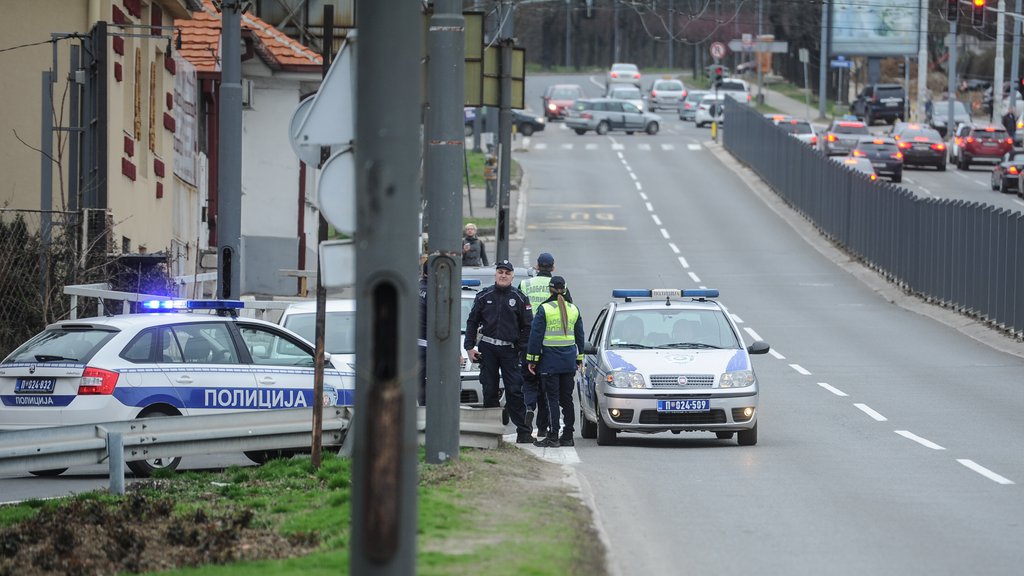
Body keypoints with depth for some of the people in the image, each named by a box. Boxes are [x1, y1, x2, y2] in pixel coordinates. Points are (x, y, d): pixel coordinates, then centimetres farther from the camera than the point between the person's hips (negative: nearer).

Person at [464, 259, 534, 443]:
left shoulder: (519, 299, 5)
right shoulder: (484, 296, 8)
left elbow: (527, 326, 6)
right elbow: (472, 322, 12)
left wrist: (522, 349, -3)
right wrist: (469, 347, 4)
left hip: (509, 350, -2)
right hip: (487, 349, 2)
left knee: (514, 391, -7)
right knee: (489, 391, 3)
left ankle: (523, 431, -7)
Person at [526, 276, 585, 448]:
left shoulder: (544, 309, -8)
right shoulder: (574, 310, 7)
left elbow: (536, 336, -8)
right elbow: (579, 336, 14)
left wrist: (532, 359, -4)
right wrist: (579, 358, 22)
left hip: (550, 360, -5)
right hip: (569, 361, 5)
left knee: (552, 399, -4)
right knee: (567, 398, 10)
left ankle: (553, 437, -7)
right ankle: (568, 436, 12)